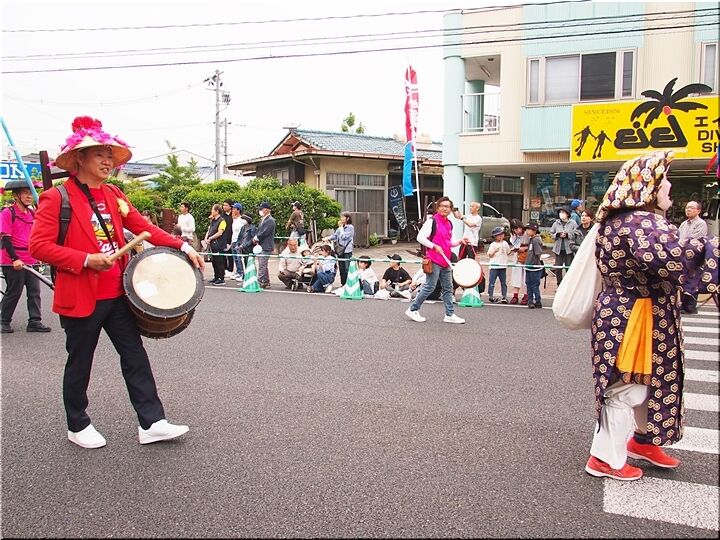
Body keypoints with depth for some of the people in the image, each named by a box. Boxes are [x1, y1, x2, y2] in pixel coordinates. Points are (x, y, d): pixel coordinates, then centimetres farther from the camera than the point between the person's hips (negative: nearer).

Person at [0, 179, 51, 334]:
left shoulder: (32, 213, 12)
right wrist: (15, 259, -20)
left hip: (31, 260, 6)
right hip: (13, 262, -6)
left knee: (34, 292, 3)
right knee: (13, 292, 2)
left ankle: (35, 322, 8)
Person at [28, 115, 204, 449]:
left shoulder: (114, 195, 9)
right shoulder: (57, 198, -9)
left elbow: (144, 227, 7)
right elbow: (38, 246, -14)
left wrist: (183, 247, -4)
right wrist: (86, 260, -23)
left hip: (117, 295, 6)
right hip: (80, 298, -6)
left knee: (135, 357, 6)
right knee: (80, 364, 9)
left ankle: (151, 423, 12)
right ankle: (77, 426, 29)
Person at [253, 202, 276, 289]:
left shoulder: (270, 220, -12)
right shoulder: (262, 219, 17)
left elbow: (264, 232, -19)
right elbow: (258, 231, 19)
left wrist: (256, 238, -7)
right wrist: (256, 238, 1)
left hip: (266, 247, -10)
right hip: (260, 246, 10)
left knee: (262, 266, -10)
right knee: (263, 266, 14)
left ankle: (259, 282, -8)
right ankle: (266, 283, 21)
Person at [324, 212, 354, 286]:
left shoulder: (350, 227, -6)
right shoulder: (341, 227, 12)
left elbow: (344, 237, -16)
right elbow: (335, 235, 12)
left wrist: (341, 227, -7)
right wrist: (328, 238, -5)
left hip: (347, 250, -6)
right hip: (340, 250, 6)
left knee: (347, 269, -7)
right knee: (341, 269, 10)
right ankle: (343, 284, 18)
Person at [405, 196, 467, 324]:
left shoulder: (449, 224, 15)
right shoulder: (432, 221, -9)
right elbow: (420, 237, -14)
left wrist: (460, 241, 4)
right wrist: (434, 246, -19)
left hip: (445, 261, 8)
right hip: (434, 261, -8)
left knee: (448, 288, 9)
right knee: (430, 287, -6)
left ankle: (450, 314, 16)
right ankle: (413, 309, 7)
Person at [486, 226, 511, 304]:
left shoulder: (505, 244, 10)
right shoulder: (493, 245, -3)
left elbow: (508, 253, 20)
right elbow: (489, 255, -5)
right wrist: (495, 251, -20)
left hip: (503, 266, 4)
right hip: (494, 266, -4)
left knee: (503, 282, 9)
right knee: (492, 281, -3)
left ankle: (504, 296, 13)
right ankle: (490, 296, 3)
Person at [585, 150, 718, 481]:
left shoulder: (620, 220, 11)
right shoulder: (642, 222, -22)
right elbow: (668, 256, -41)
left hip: (621, 313, 11)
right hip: (631, 320, -10)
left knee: (646, 380, 23)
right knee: (626, 388, 0)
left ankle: (642, 440, 40)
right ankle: (606, 458, 12)